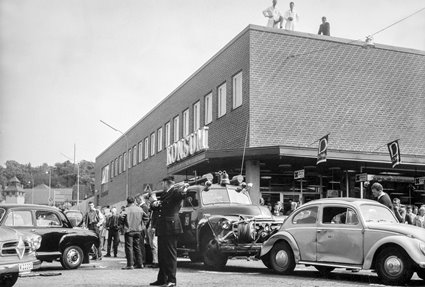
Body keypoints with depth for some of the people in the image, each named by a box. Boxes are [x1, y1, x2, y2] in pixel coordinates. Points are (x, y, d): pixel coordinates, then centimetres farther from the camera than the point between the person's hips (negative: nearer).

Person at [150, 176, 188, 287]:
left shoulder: (176, 191, -6)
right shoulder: (164, 194, 21)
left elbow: (182, 194, -29)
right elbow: (156, 207, 27)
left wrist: (184, 187, -11)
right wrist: (155, 204, 5)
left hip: (170, 226, -9)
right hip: (162, 228, 9)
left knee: (170, 254, -6)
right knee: (161, 254, 12)